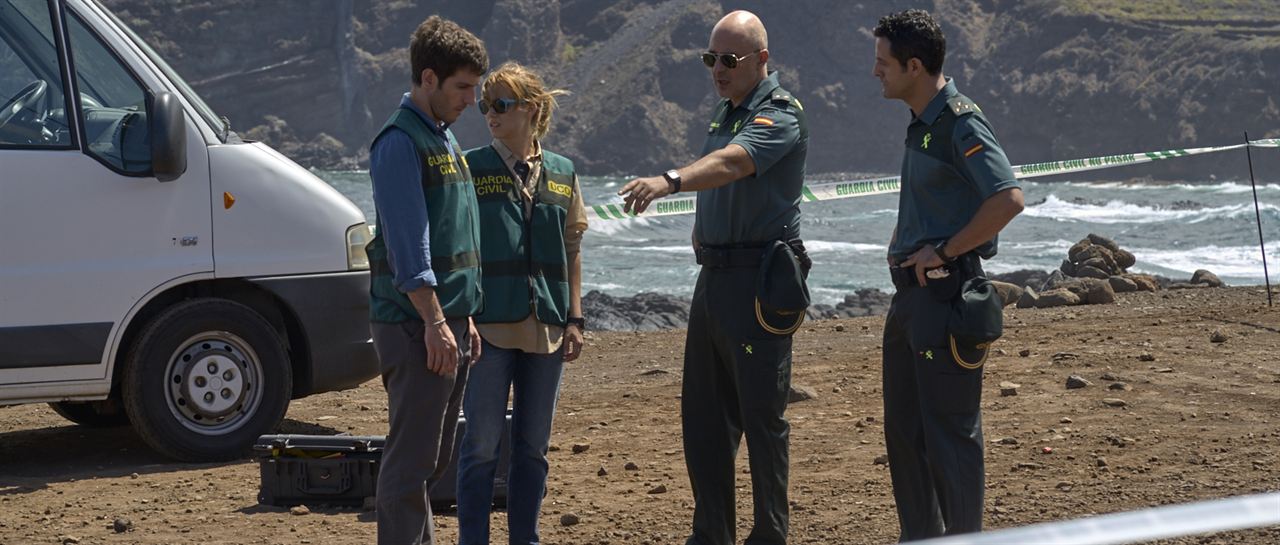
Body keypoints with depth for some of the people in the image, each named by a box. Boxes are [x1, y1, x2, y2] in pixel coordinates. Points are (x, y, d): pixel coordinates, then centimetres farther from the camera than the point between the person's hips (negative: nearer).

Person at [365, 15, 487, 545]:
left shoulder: (443, 137, 17)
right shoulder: (400, 142, -13)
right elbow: (408, 244, -19)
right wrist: (435, 322, -21)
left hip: (447, 318, 10)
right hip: (413, 322, -10)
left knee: (434, 454, 14)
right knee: (412, 454, -8)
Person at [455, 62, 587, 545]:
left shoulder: (562, 174, 9)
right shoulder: (471, 169, -2)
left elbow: (571, 250, 12)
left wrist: (574, 319, 7)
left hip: (545, 328, 4)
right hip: (490, 325, -4)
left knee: (533, 446, 10)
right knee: (482, 444, -2)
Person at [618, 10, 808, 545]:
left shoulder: (779, 115, -11)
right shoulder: (724, 112, 17)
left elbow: (731, 164, -31)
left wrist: (669, 181, -47)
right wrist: (702, 228, 13)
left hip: (758, 280, -9)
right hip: (713, 275, 9)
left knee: (761, 415, -5)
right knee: (704, 415, 11)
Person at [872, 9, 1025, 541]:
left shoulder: (961, 123, -15)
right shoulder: (921, 124, 14)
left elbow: (1008, 198, -27)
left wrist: (941, 252, -20)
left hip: (945, 293, -10)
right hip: (911, 295, 10)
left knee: (950, 431, -5)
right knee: (903, 429, 14)